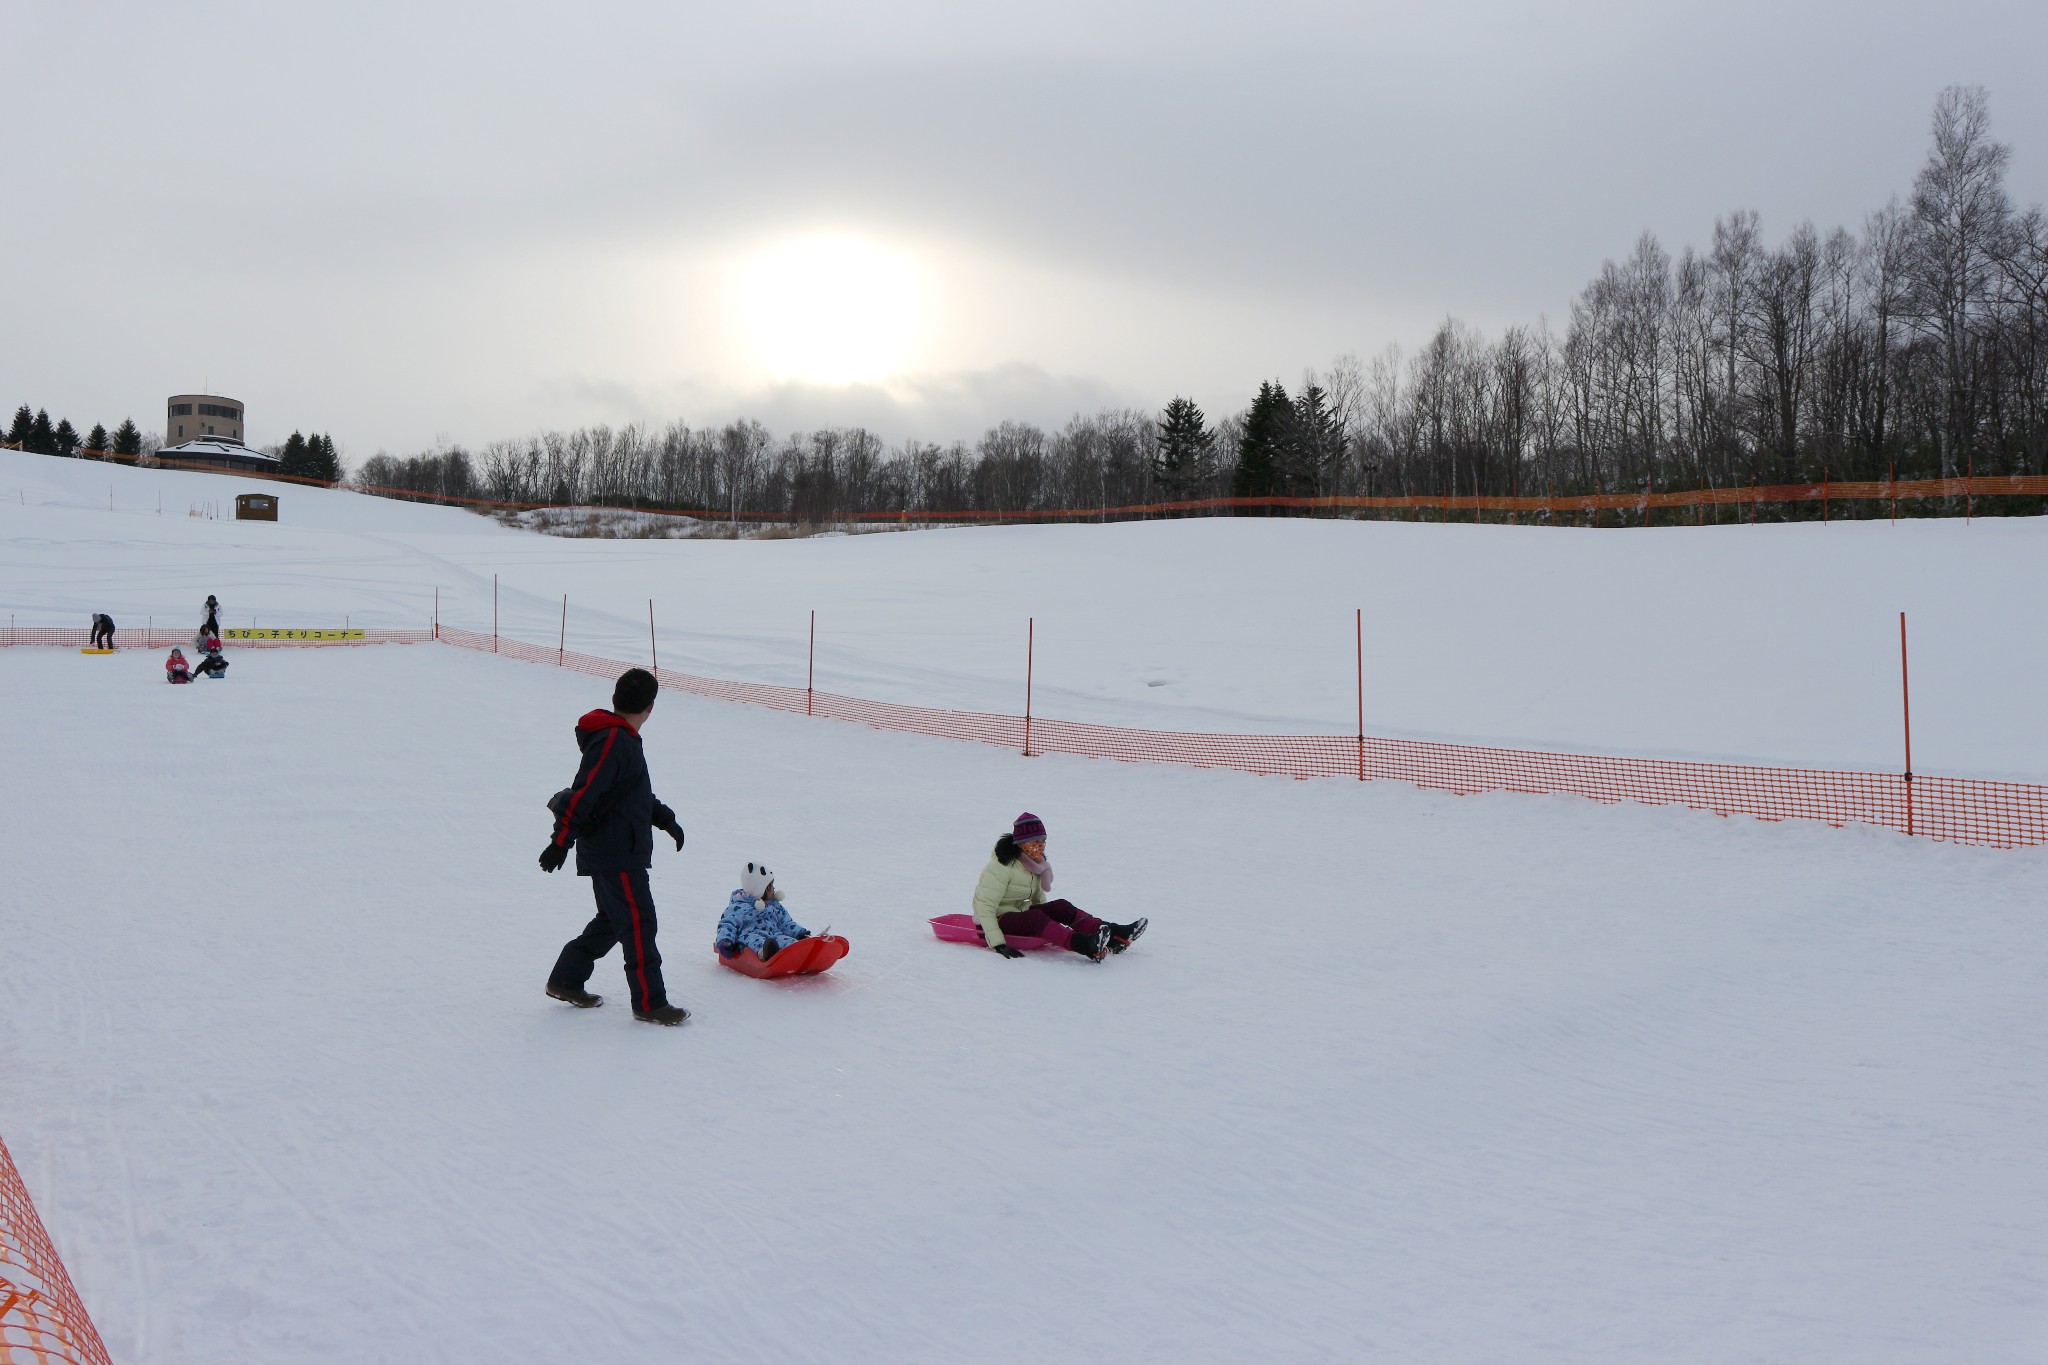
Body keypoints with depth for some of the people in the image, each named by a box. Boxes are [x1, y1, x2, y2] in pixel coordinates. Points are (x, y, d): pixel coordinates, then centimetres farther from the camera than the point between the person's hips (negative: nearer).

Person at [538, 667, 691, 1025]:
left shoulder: (623, 739, 13)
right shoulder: (613, 741, -19)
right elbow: (583, 793, -24)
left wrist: (666, 819, 26)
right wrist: (562, 841, -26)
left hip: (610, 852, 10)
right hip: (616, 856, -10)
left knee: (612, 921, 19)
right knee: (639, 925, -4)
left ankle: (565, 981, 28)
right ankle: (649, 1003, 2)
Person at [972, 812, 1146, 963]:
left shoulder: (1036, 863, 5)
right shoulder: (1001, 866, -19)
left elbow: (1038, 898, 17)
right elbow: (985, 907, -23)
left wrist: (1049, 924, 4)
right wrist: (999, 944, -32)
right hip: (997, 920, -8)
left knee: (1062, 908, -14)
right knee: (1035, 917, -35)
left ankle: (1114, 935, -28)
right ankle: (1083, 945, -58)